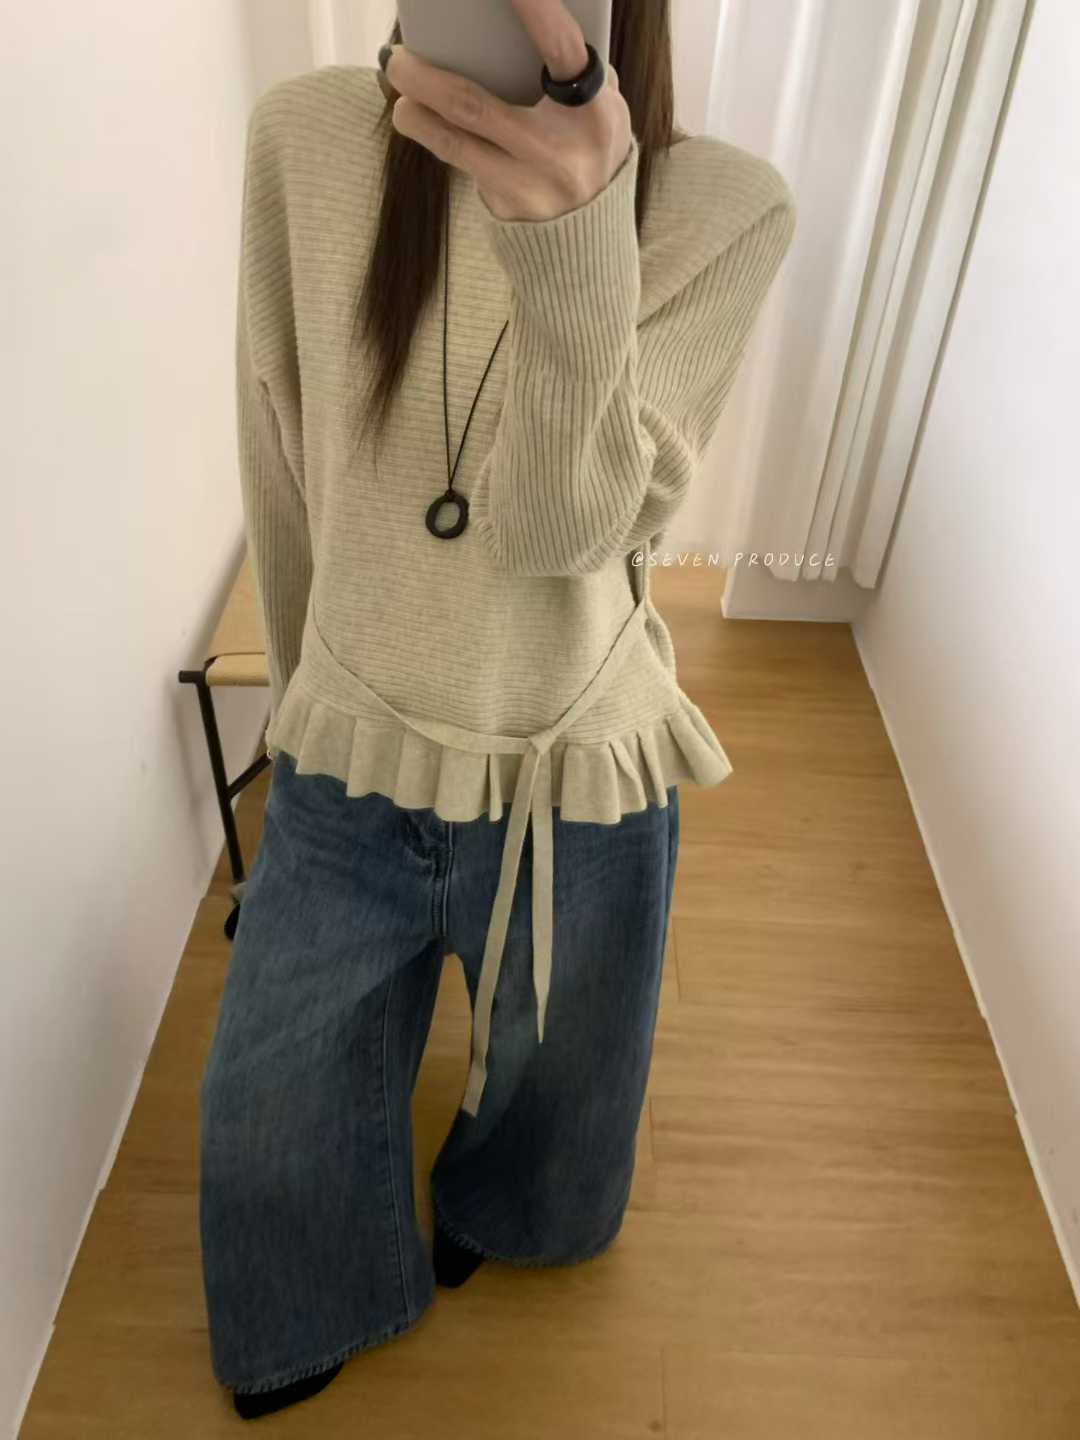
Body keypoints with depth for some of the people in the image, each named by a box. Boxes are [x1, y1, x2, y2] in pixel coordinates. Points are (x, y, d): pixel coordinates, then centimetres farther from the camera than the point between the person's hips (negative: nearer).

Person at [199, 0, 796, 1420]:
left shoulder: (727, 207, -14)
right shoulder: (305, 137, -9)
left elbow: (573, 527, -23)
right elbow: (281, 465, 1)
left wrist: (574, 246, -41)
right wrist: (312, 693, 11)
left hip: (577, 782, -1)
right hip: (346, 768, 2)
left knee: (547, 1081, 27)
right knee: (274, 1107, 23)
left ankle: (490, 1213, 68)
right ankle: (319, 1310, 60)